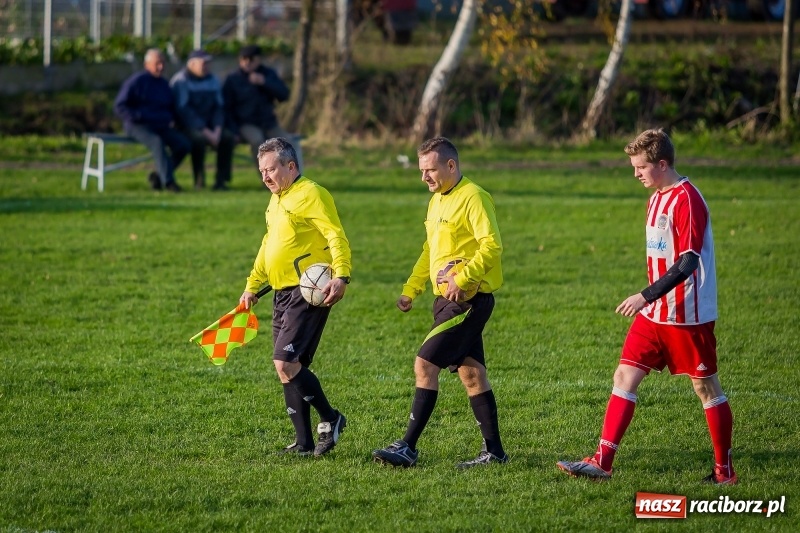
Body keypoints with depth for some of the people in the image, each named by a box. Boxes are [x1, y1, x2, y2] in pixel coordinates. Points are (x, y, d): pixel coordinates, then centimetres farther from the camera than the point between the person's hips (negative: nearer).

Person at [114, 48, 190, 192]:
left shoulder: (164, 84, 18)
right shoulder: (136, 81, -3)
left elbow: (171, 107, 34)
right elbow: (119, 106, -5)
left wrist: (171, 120, 13)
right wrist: (137, 117, -17)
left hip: (161, 126, 7)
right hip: (139, 126, -7)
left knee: (184, 144, -18)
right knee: (158, 142, -37)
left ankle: (158, 175, -6)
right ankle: (168, 181, -40)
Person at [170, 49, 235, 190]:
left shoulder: (213, 80, 11)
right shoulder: (181, 81, -10)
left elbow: (218, 107, 10)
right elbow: (183, 110, -18)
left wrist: (217, 130, -10)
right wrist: (206, 131, -24)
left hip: (208, 125, 6)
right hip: (187, 126, -6)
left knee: (228, 138, -21)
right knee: (199, 138, -37)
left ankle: (221, 181, -20)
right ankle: (199, 181, -26)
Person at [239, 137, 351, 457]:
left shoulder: (309, 195, -10)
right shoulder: (276, 201, 19)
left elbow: (336, 236, -18)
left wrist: (341, 276, -30)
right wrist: (252, 286, 32)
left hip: (308, 293, -9)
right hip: (283, 295, 10)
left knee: (286, 363, -17)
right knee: (289, 369, 7)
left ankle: (329, 419, -1)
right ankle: (304, 443, 12)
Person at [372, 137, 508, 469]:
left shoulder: (473, 198, -13)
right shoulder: (437, 201, 16)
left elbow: (492, 245, -22)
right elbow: (430, 251, 26)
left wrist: (462, 279, -26)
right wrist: (411, 290, 20)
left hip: (468, 299, -10)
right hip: (447, 301, 10)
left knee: (425, 365, -11)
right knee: (471, 373, 10)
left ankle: (408, 448, -9)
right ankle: (493, 451, 13)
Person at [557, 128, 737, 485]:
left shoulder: (686, 199, -17)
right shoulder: (658, 198, 12)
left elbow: (687, 262, -24)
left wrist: (645, 296, -28)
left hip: (688, 315, -9)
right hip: (655, 314, 9)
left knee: (706, 387, 2)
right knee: (625, 376, 1)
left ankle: (725, 470, 13)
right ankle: (602, 461, -2)